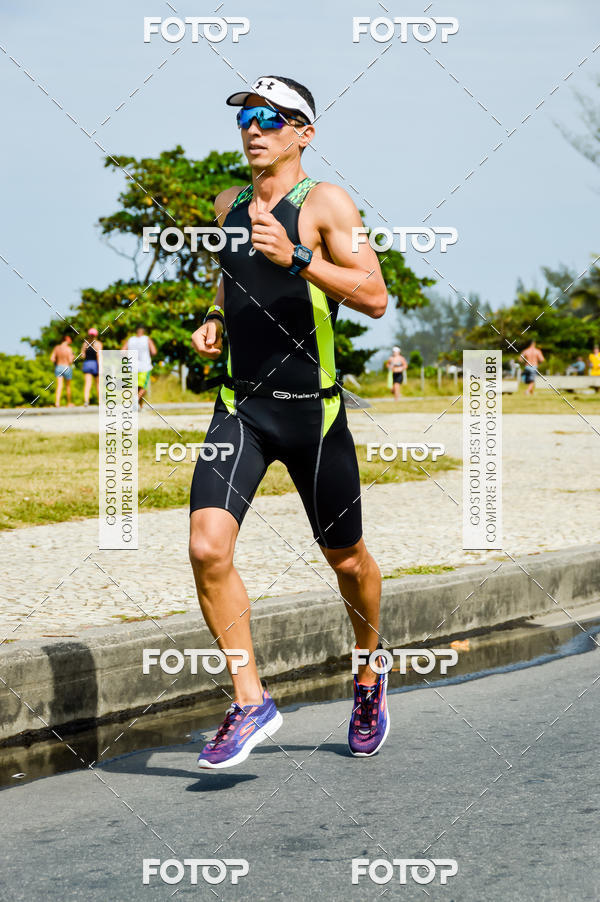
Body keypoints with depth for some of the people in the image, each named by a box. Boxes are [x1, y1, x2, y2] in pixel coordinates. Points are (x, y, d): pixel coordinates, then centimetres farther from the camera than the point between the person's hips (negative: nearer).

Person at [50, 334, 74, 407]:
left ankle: (57, 402, -21)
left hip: (58, 367, 3)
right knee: (68, 386, 16)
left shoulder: (56, 348, 0)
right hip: (67, 368, -3)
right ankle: (69, 403, 28)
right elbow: (70, 361, -16)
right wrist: (72, 357, 5)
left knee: (59, 386, -3)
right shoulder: (69, 349, -13)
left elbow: (52, 359, -2)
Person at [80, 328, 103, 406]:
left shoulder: (85, 343, 4)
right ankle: (100, 401, 20)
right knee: (98, 383, 14)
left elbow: (82, 355, 4)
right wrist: (99, 368, -17)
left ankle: (86, 401, -24)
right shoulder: (98, 344, -6)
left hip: (87, 364, 2)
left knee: (87, 384, -6)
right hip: (95, 364, -2)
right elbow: (98, 356, -14)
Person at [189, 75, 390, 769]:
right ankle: (250, 703, -6)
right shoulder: (228, 205, 11)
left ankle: (369, 676, 38)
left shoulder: (325, 204, -7)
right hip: (239, 406, 4)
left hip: (312, 409, -4)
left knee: (346, 561, 10)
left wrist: (297, 257, -28)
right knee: (207, 548, -17)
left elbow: (375, 298, -17)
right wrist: (215, 322, 12)